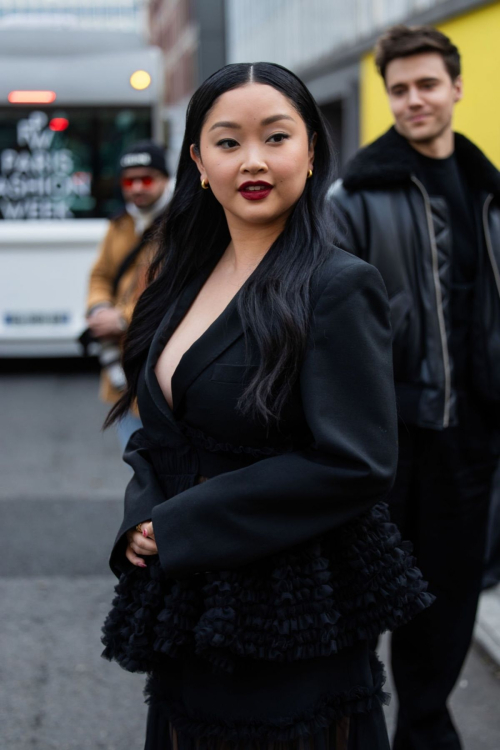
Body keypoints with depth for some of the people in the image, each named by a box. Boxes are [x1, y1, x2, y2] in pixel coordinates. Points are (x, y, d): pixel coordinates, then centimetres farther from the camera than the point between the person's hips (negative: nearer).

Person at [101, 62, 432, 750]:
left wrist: (181, 525, -16)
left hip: (291, 616, -6)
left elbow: (356, 465, -20)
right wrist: (143, 520, -7)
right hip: (186, 614, 7)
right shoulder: (186, 281, 8)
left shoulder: (339, 287, -14)